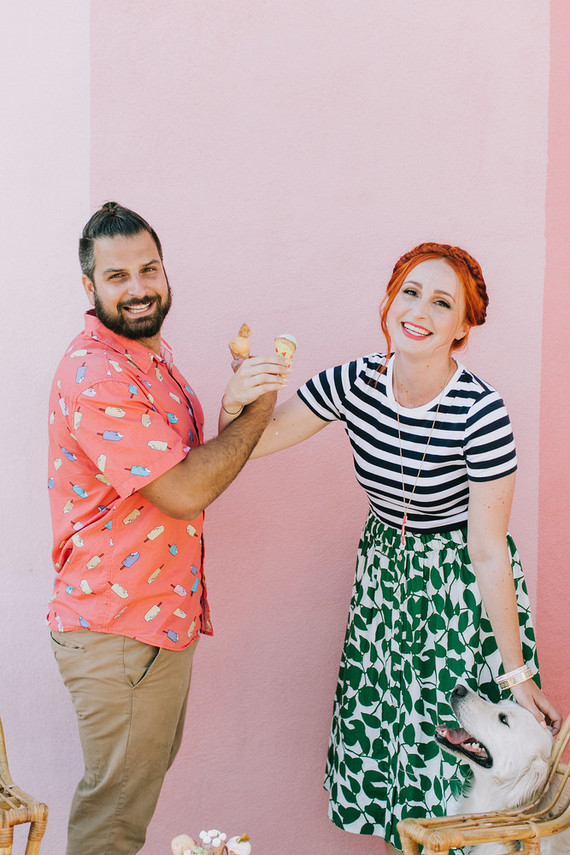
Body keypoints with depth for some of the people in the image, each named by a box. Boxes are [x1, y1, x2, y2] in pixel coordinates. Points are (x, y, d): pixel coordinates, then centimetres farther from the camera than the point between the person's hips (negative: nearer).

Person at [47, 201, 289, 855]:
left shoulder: (151, 355, 11)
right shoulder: (94, 374, -22)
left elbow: (198, 458, 16)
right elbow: (184, 492, -25)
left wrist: (238, 397, 0)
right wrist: (256, 408, -16)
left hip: (163, 616, 10)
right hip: (119, 629, -10)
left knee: (146, 773, 24)